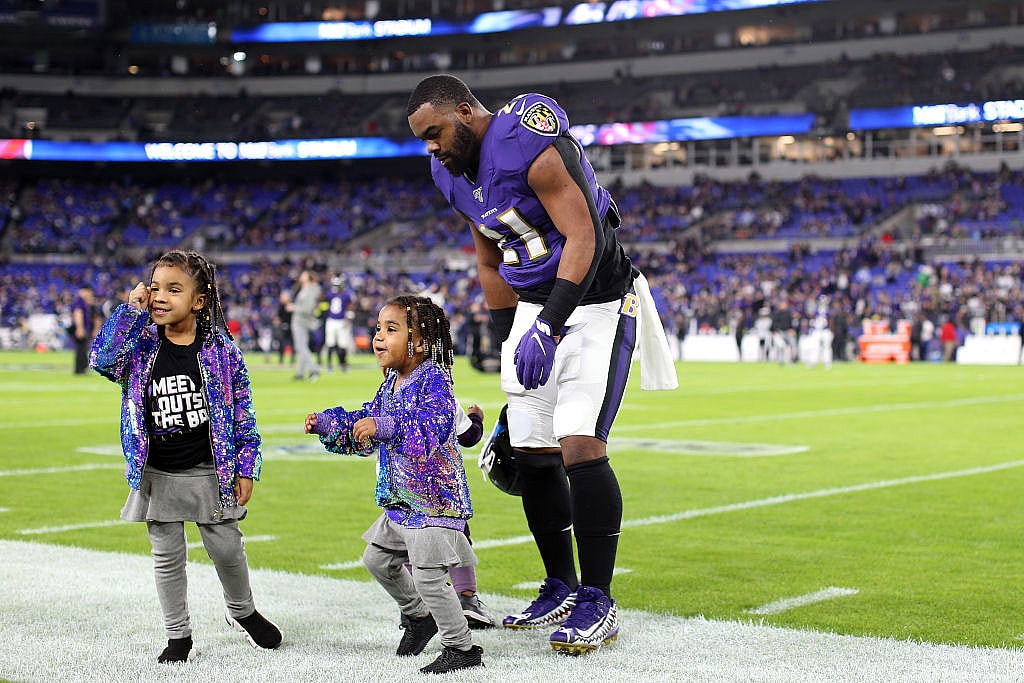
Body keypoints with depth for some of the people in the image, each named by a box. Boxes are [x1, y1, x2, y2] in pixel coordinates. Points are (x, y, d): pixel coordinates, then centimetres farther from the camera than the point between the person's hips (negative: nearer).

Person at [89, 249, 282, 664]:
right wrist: (131, 309, -18)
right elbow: (102, 359, -21)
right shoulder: (142, 344, -2)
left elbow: (242, 411, -2)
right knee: (167, 556, 8)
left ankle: (242, 611, 36)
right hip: (157, 476, 1)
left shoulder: (221, 349, -6)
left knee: (226, 548, 10)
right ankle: (178, 636, 22)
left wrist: (245, 468, -3)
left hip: (209, 473, -1)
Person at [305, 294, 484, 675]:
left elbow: (432, 429, -34)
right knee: (378, 559, 22)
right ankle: (418, 617, 41)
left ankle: (463, 648, 2)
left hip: (435, 497, -10)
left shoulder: (433, 380, -19)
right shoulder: (391, 383, 9)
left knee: (428, 576, -11)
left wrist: (385, 427, -42)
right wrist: (326, 423, 9)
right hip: (401, 498, 10)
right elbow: (365, 422, 19)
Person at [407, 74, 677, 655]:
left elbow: (583, 240, -25)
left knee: (580, 447, -17)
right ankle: (561, 589, 19)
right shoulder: (453, 174, 6)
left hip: (596, 303, -8)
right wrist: (512, 344, 16)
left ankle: (598, 602, -9)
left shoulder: (529, 146, -21)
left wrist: (546, 329, -31)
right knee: (532, 453, 5)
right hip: (534, 306, 8)